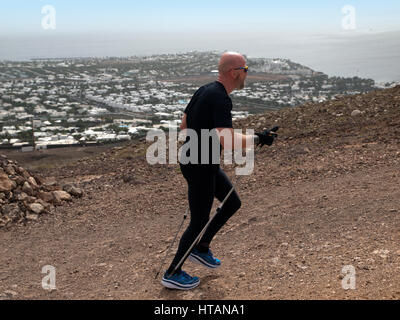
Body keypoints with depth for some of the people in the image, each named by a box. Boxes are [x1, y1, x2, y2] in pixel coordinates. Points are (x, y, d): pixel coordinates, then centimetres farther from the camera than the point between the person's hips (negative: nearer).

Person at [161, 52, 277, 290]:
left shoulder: (205, 90, 7)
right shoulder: (220, 99, -23)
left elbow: (184, 125, 15)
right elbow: (227, 141, -32)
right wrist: (258, 139, -20)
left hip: (206, 164, 10)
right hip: (200, 167, -10)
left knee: (233, 203, 18)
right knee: (199, 222, 3)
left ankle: (201, 249, 30)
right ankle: (172, 274, 19)